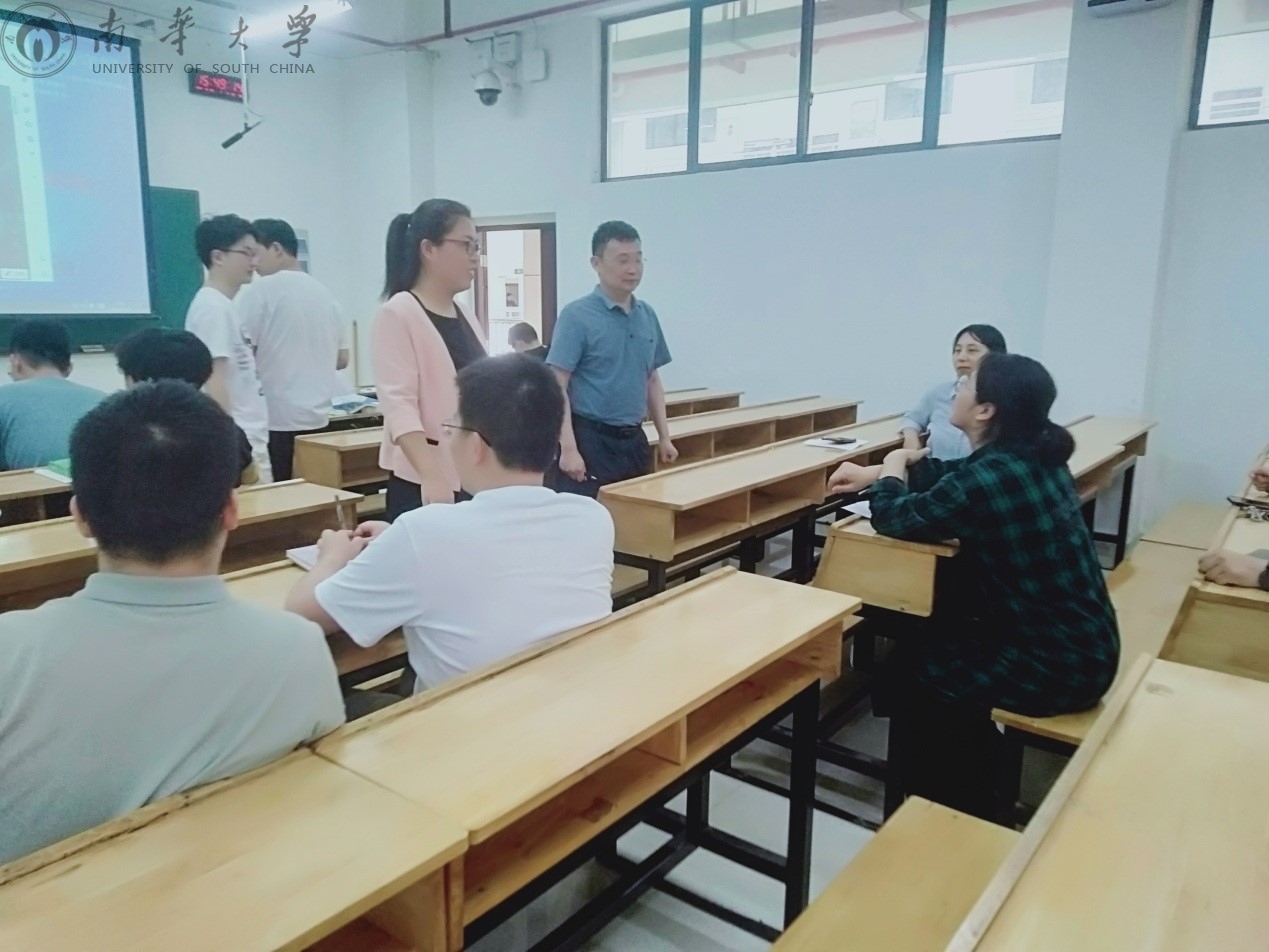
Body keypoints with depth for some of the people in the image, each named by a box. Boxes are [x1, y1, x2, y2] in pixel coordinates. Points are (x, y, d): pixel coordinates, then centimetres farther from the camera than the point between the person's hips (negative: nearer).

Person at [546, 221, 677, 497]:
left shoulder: (648, 315, 9)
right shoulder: (577, 316, -10)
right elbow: (557, 387, -13)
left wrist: (664, 437, 12)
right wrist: (568, 448, -20)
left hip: (634, 440, 6)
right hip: (590, 440, -6)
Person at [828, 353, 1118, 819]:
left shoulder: (988, 478, -26)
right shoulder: (1034, 457, 2)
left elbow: (892, 517, -13)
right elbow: (950, 475, 18)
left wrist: (891, 470, 7)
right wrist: (872, 475, 14)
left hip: (1057, 665, -9)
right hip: (1081, 643, 9)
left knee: (912, 672, 7)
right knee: (930, 642, 20)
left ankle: (944, 807, 27)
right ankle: (969, 787, 35)